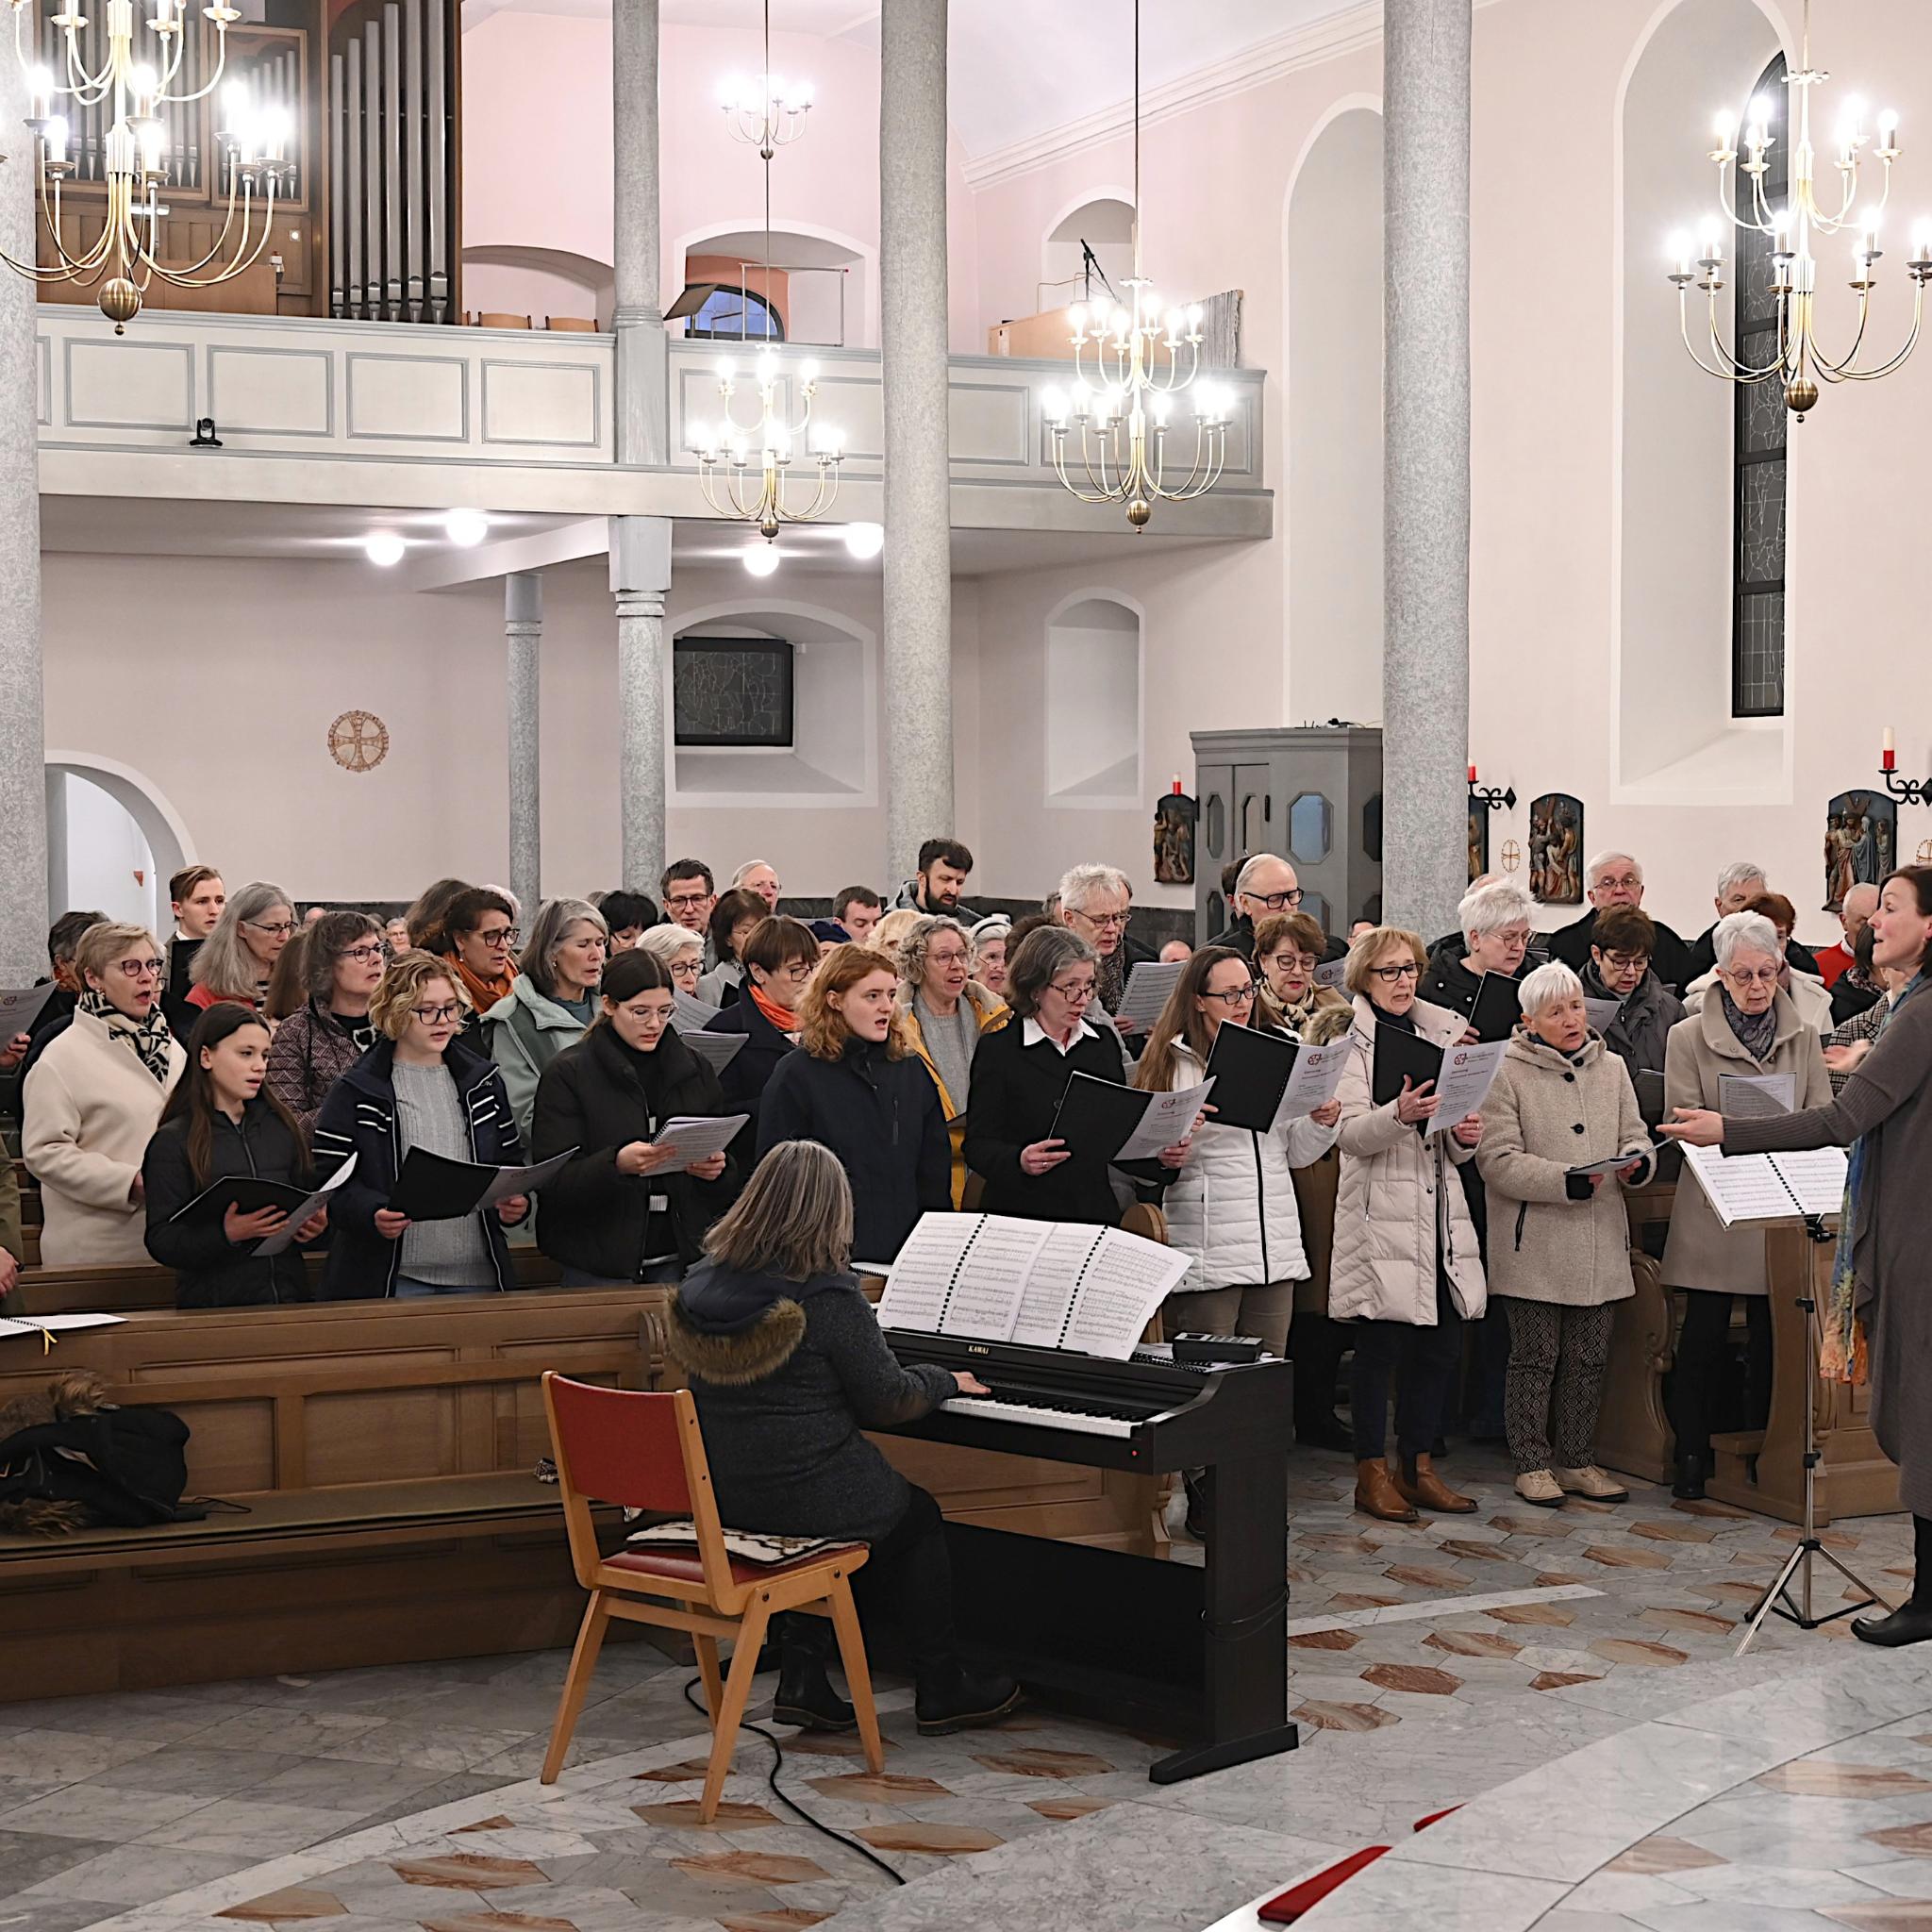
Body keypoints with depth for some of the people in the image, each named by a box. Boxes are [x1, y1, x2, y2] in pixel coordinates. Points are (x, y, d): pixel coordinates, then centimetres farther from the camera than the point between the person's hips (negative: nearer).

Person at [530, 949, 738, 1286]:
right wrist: (616, 1164, -28)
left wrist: (716, 1170, -7)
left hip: (679, 1257, 4)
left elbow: (728, 1187, 16)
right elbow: (551, 1181, -12)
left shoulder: (694, 1069, 11)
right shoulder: (567, 1074, -3)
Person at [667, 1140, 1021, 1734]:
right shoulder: (826, 1296, -19)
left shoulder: (702, 1284, 1)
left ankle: (801, 1677, 22)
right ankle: (941, 1690, 30)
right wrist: (945, 1381, 10)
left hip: (720, 1495, 6)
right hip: (805, 1498, -6)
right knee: (919, 1516, 21)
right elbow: (887, 1400, -10)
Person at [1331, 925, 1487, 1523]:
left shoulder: (1440, 1034, 16)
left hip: (1440, 1210, 6)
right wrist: (1399, 1115, -31)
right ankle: (1371, 1473, 5)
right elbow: (1350, 1134, -13)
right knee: (1380, 1347, -4)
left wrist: (1465, 1135, -3)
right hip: (1380, 1214, -6)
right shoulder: (1349, 1040, -1)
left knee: (1442, 1345, 6)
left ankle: (1416, 1466, 18)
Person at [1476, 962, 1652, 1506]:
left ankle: (1577, 1461, 23)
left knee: (1589, 1357, 11)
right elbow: (1499, 1160, -12)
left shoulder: (1611, 1068, 11)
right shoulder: (1507, 1074, -7)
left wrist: (1636, 1160, -10)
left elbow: (1634, 1135, 14)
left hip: (1599, 1242, 5)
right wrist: (1567, 1181, -22)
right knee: (1536, 1356, 1)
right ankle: (1532, 1464, 12)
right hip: (1535, 1246, -5)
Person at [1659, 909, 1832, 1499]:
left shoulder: (1802, 1037, 10)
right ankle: (1692, 1455, 11)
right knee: (1703, 1335, -1)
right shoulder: (1689, 1036, 2)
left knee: (1772, 1337, 5)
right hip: (1713, 1212, -2)